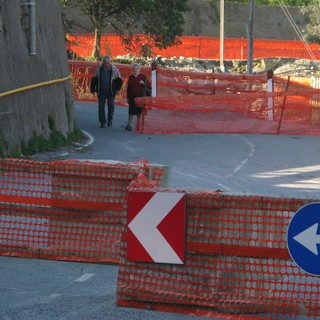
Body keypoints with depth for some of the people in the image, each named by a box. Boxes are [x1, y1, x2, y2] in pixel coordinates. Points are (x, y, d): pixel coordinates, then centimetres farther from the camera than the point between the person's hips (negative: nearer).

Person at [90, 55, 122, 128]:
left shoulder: (114, 69, -4)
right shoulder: (99, 68, -2)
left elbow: (119, 80, 6)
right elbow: (94, 79, 5)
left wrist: (117, 88, -2)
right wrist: (93, 89, 2)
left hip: (111, 91, -1)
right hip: (101, 91, 1)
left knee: (111, 105, -4)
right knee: (101, 106, -1)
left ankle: (110, 119, 17)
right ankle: (102, 122, 7)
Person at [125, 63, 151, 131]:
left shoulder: (143, 76, 2)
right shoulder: (130, 77, 9)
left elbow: (149, 85, 2)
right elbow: (128, 88, 11)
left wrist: (143, 83, -16)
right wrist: (128, 97, 9)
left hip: (140, 97, -1)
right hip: (132, 97, 1)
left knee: (139, 112, 2)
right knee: (131, 111, 0)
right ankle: (129, 125, 6)